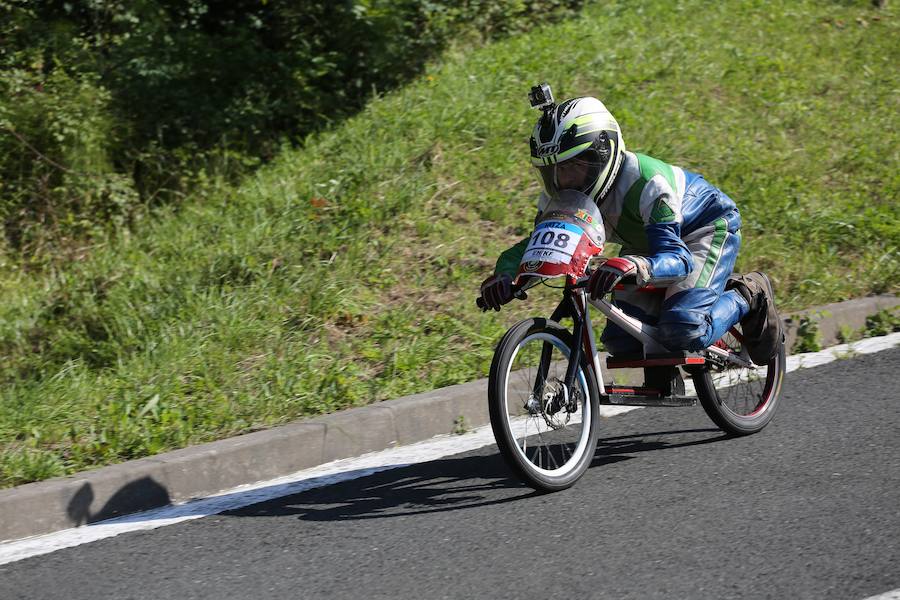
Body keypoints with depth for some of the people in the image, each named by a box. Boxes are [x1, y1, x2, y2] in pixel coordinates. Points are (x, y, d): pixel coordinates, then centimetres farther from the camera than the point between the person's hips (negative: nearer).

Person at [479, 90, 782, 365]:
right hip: (646, 242, 7)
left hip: (708, 229, -7)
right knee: (622, 342, -6)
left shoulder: (646, 182, -38)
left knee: (684, 332, -27)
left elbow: (677, 258, -44)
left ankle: (749, 297, 2)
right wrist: (504, 274, -38)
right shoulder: (559, 194, -20)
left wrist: (631, 265, -66)